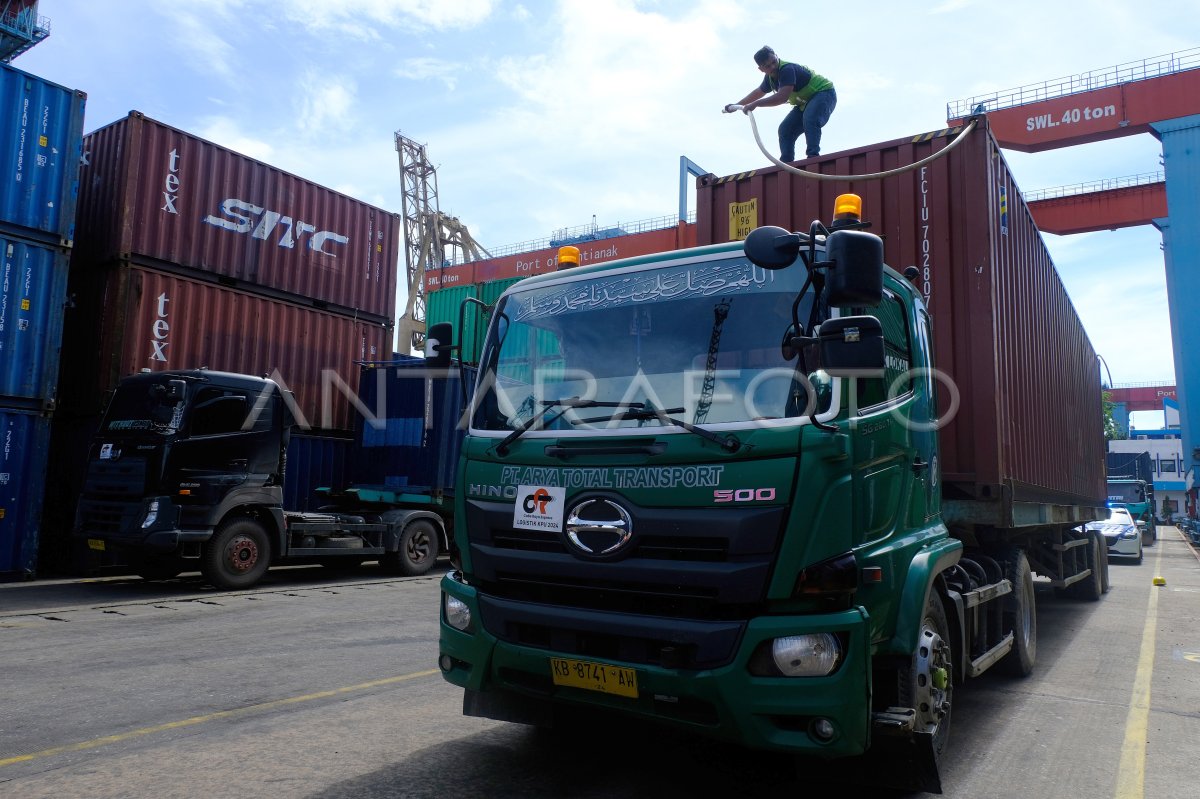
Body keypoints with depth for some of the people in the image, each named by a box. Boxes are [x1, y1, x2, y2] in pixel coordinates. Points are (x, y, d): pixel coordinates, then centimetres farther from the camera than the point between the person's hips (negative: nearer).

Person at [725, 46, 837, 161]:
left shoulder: (787, 69, -29)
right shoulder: (770, 77, 0)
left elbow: (782, 97, -40)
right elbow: (758, 92, 21)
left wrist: (755, 104, -34)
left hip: (824, 92, -9)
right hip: (805, 102, 9)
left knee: (810, 119, -37)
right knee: (785, 130, 0)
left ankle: (813, 156, -44)